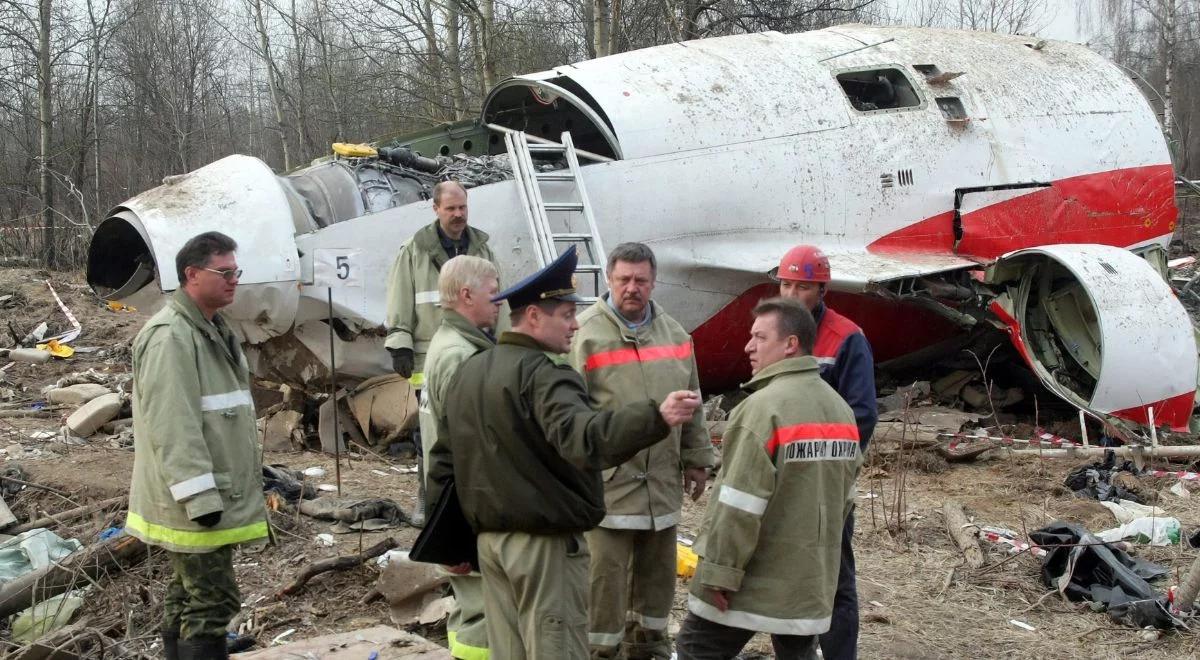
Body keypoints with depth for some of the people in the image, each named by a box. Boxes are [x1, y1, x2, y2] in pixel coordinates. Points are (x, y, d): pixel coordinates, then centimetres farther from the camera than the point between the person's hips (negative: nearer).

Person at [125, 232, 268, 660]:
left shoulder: (210, 329, 16)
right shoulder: (169, 337, -18)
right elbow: (172, 427, -24)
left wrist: (248, 475, 26)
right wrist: (200, 497, -26)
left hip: (213, 497, 10)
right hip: (194, 503, -10)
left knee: (186, 598, 17)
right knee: (213, 602, -9)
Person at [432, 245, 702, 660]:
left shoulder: (467, 372, 10)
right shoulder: (543, 374, -18)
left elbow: (445, 458, 15)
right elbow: (580, 437, -38)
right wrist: (656, 418, -49)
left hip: (490, 538, 8)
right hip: (544, 542, -8)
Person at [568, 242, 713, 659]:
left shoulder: (673, 334, 11)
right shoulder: (586, 333, -8)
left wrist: (696, 460, 18)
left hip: (662, 481, 6)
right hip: (608, 480, -6)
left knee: (657, 569, 16)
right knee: (606, 572, -2)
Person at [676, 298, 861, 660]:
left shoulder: (764, 406, -18)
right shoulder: (840, 409, 9)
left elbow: (739, 505, -21)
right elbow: (844, 494, 16)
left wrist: (719, 572, -17)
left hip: (752, 580, -8)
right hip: (810, 578, 8)